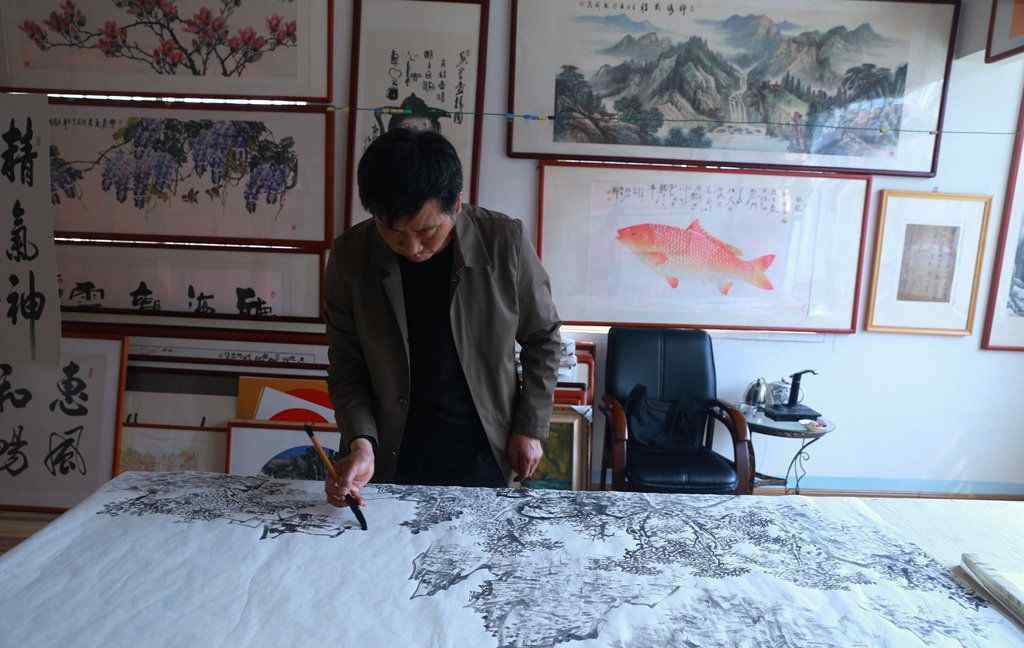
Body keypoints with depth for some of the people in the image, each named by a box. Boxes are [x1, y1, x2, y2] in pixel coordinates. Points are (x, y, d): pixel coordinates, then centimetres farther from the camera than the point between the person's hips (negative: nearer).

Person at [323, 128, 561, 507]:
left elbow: (541, 338, -1)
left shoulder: (505, 242, -16)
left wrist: (531, 427, -3)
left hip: (485, 456, 0)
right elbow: (347, 366, -4)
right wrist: (360, 441, -18)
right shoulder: (351, 256, -12)